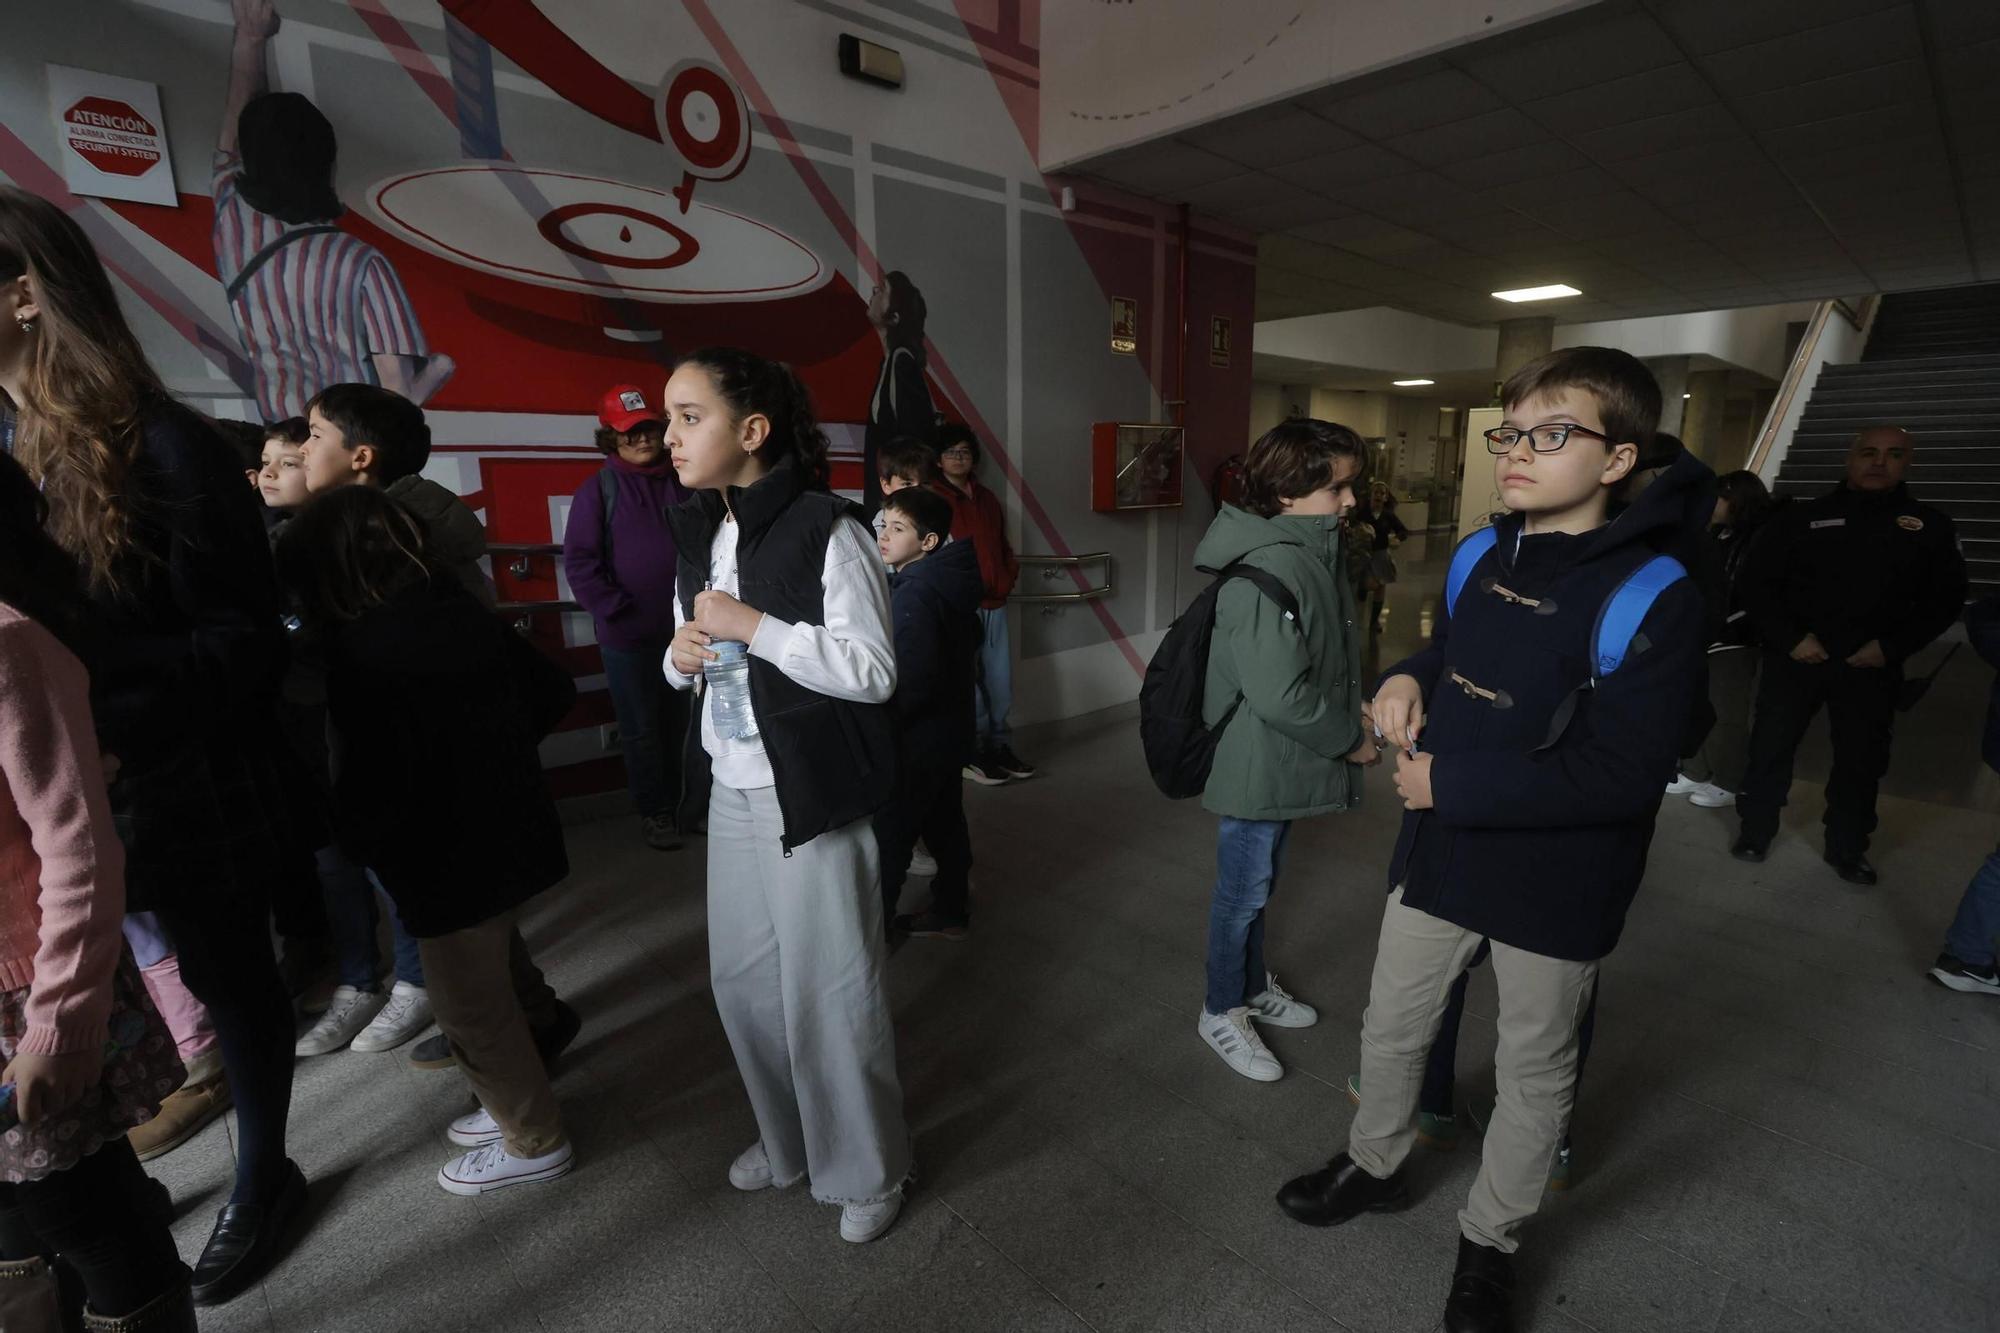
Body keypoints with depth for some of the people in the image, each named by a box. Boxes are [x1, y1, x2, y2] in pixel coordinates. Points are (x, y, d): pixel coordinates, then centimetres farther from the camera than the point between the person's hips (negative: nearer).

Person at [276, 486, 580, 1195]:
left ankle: (535, 1141, 28)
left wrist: (347, 839, -5)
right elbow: (553, 690, 9)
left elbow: (373, 791, -26)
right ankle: (517, 1106, 43)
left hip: (451, 867, -8)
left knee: (472, 1010, 12)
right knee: (490, 992, 25)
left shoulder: (362, 657, -23)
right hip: (514, 837, 8)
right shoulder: (465, 615, 0)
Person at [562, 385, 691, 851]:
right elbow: (579, 561, -7)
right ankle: (652, 810, 25)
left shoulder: (683, 484, 4)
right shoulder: (598, 489, -5)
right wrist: (617, 612, -13)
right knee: (641, 730, 9)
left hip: (682, 629, 3)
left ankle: (683, 802, 31)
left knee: (682, 723, 14)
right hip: (627, 636, -3)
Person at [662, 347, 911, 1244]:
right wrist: (681, 653, -5)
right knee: (742, 979, 16)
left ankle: (867, 1170, 27)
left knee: (828, 988, 3)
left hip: (810, 793, -7)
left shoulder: (826, 530, -15)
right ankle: (787, 1141, 40)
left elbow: (872, 671, -18)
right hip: (732, 791, 7)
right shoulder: (700, 536, 9)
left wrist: (752, 625, -21)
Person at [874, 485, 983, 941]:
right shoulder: (948, 583, 6)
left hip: (916, 739, -10)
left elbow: (911, 684, -28)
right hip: (948, 729, 10)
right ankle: (949, 912, 32)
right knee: (944, 822, 19)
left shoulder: (913, 596, -23)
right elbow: (969, 644, 19)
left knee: (889, 835, 2)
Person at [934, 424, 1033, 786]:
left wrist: (1009, 577, 10)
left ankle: (999, 746, 20)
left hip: (994, 603, 7)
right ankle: (973, 753, 6)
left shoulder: (988, 498, 19)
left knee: (1000, 679, 8)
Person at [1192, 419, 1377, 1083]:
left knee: (1260, 886, 25)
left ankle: (1254, 985, 45)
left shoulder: (1316, 554, 5)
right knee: (1243, 893, 9)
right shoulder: (1268, 572, -27)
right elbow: (1280, 694, -29)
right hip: (1256, 767, -9)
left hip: (1284, 763, 9)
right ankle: (1221, 1013, 30)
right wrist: (1350, 740, -15)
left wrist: (1352, 725, 9)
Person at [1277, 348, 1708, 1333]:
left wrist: (1452, 784, -24)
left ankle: (1490, 1242, 43)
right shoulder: (1482, 556, -1)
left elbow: (1620, 774, -26)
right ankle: (1374, 1165, 49)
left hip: (1554, 883, -5)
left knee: (1534, 1073, 19)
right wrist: (1408, 678, -7)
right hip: (1441, 850, 6)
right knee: (1390, 1030, 21)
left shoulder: (1651, 597, -20)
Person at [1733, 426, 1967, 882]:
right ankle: (1754, 833, 18)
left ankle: (1847, 849, 25)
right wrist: (1789, 638, -12)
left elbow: (1945, 600, 6)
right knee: (1769, 749, 3)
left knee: (1862, 761, 10)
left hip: (1872, 667, 2)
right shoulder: (1801, 517, 1)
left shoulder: (1931, 527, 7)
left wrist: (1893, 647, -8)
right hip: (1794, 658, -1)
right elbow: (1756, 583, -1)